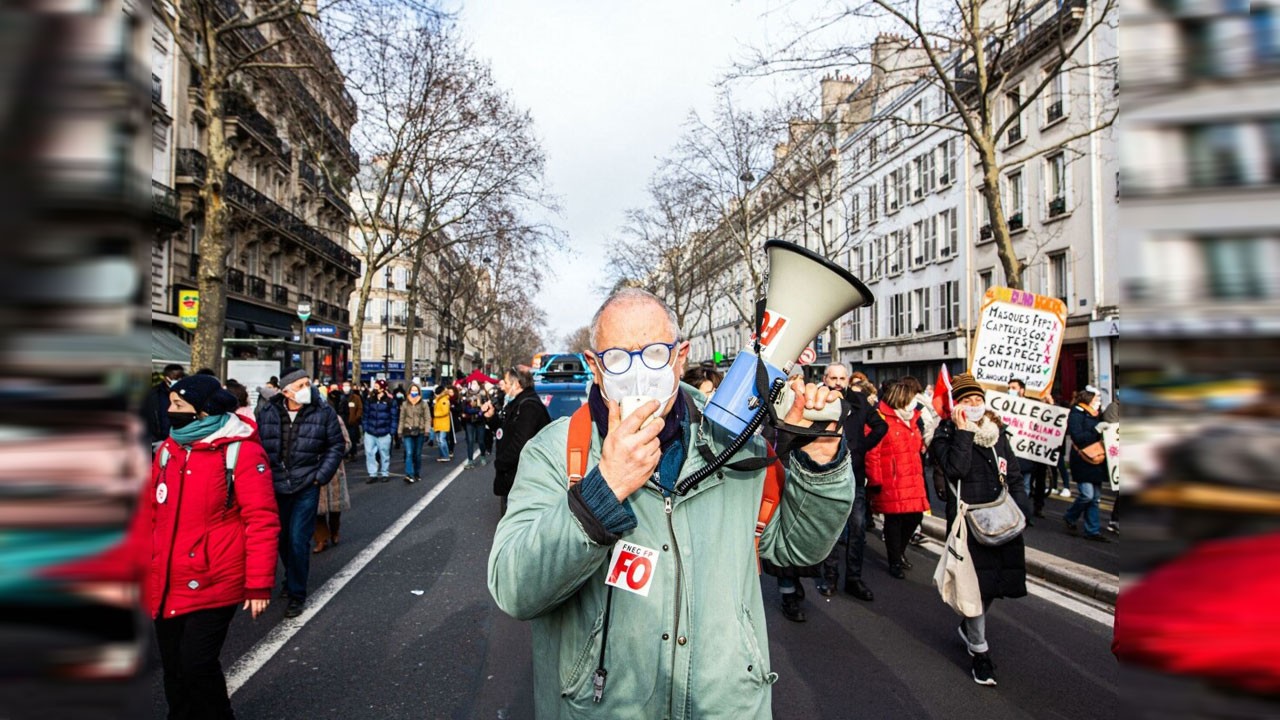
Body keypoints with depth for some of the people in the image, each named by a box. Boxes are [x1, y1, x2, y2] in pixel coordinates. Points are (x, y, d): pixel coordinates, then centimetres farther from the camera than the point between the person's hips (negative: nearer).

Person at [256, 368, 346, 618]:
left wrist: (321, 476, -7)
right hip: (275, 486, 3)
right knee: (282, 538, 18)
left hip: (306, 487, -3)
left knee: (298, 539, -7)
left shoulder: (323, 412, -7)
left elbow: (337, 445, -1)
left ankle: (296, 594, 9)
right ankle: (291, 579, 42)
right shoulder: (268, 413, -1)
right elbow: (258, 446, 8)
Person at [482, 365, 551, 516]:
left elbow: (519, 443, -27)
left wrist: (499, 463, -14)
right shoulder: (516, 404, 15)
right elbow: (505, 433, 20)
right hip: (511, 475, 11)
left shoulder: (529, 406, -20)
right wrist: (491, 417, 5)